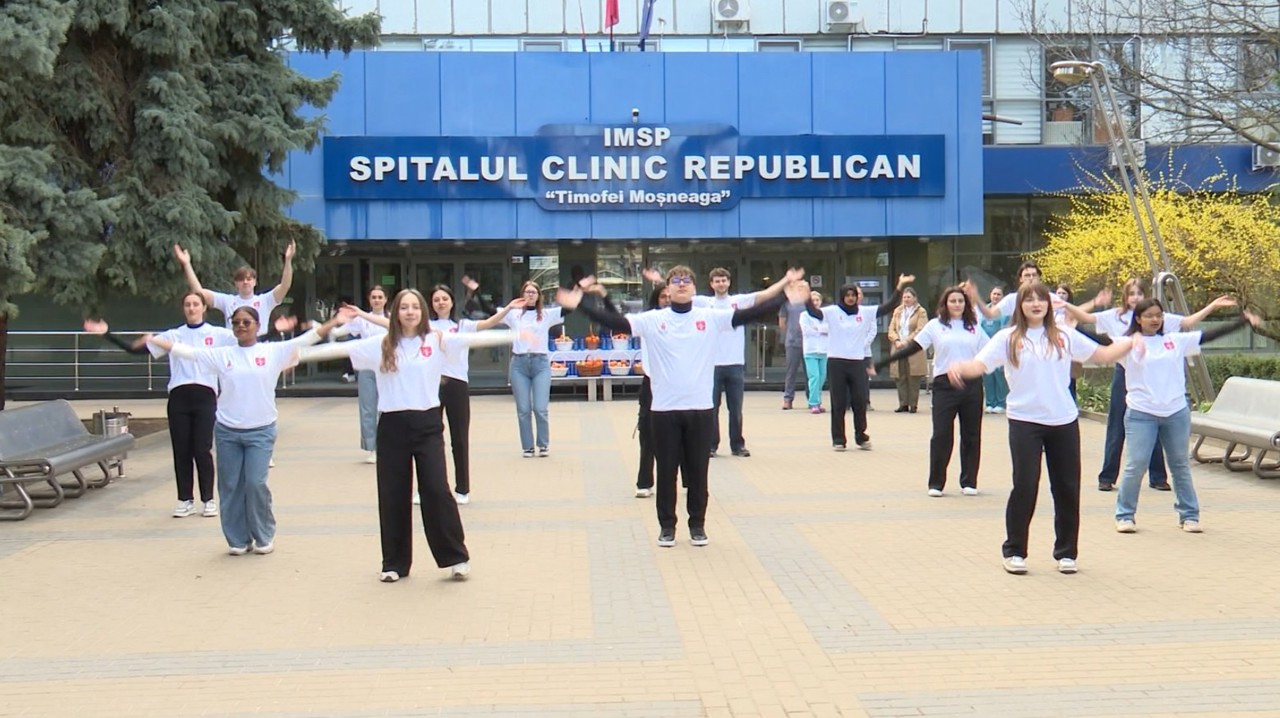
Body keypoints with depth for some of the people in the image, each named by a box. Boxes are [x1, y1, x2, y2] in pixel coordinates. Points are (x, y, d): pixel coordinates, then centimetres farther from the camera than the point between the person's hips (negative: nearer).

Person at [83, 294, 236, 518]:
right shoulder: (173, 335, 10)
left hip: (205, 397, -2)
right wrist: (107, 334, 1)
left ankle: (208, 499, 8)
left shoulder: (218, 334, 6)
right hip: (179, 398, 2)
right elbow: (135, 349, 8)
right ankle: (185, 500, 14)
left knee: (202, 450, -4)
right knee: (181, 451, 4)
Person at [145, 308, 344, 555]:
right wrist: (152, 340, 0)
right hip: (227, 432, 2)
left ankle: (264, 536, 13)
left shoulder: (273, 352, 0)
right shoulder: (222, 355, 4)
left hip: (261, 432, -2)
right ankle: (238, 539, 21)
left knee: (256, 483, -8)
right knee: (230, 487, 6)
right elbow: (186, 351, 4)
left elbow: (306, 340, -7)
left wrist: (334, 322, -15)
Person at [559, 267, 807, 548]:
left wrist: (785, 296, -12)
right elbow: (615, 322, -5)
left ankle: (697, 525, 22)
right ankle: (667, 525, 19)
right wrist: (580, 304, -13)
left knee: (698, 470, 9)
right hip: (664, 409, 0)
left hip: (701, 408, 1)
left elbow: (750, 314, -3)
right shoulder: (653, 320, 1)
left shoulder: (711, 318, 2)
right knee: (666, 470, 7)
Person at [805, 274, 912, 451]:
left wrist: (899, 287, -8)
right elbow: (813, 312, -15)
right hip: (836, 362, -2)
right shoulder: (832, 311, -1)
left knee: (860, 402, 6)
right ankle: (838, 440, 10)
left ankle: (861, 437, 19)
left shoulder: (866, 312, 6)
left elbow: (889, 306, 2)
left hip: (858, 362, 2)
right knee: (838, 403, 3)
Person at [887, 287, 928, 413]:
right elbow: (891, 329, 11)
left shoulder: (921, 312, 2)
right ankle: (903, 404, 8)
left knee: (913, 379, -5)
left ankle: (913, 405, 0)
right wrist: (897, 341, -8)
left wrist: (906, 341, -16)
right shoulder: (897, 311, 16)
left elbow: (920, 330, -8)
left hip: (913, 350, -4)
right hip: (899, 350, 4)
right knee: (900, 378, 2)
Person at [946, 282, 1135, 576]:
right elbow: (979, 364, -9)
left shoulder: (1064, 336, 8)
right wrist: (959, 367, -31)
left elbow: (1102, 354, 12)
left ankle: (1066, 552, 19)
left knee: (1067, 488, 6)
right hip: (1024, 422, -3)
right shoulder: (1007, 338, 0)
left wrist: (1131, 342, -2)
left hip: (1064, 421, 3)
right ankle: (1014, 551, 9)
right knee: (1025, 486, -6)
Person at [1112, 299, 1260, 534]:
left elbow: (1209, 336, 6)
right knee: (1136, 465, -5)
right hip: (1141, 413, -3)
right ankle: (1125, 515, 8)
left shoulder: (1176, 341, 6)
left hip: (1176, 412, 3)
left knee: (1181, 465, 12)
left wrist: (1242, 322, 3)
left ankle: (1188, 515, 22)